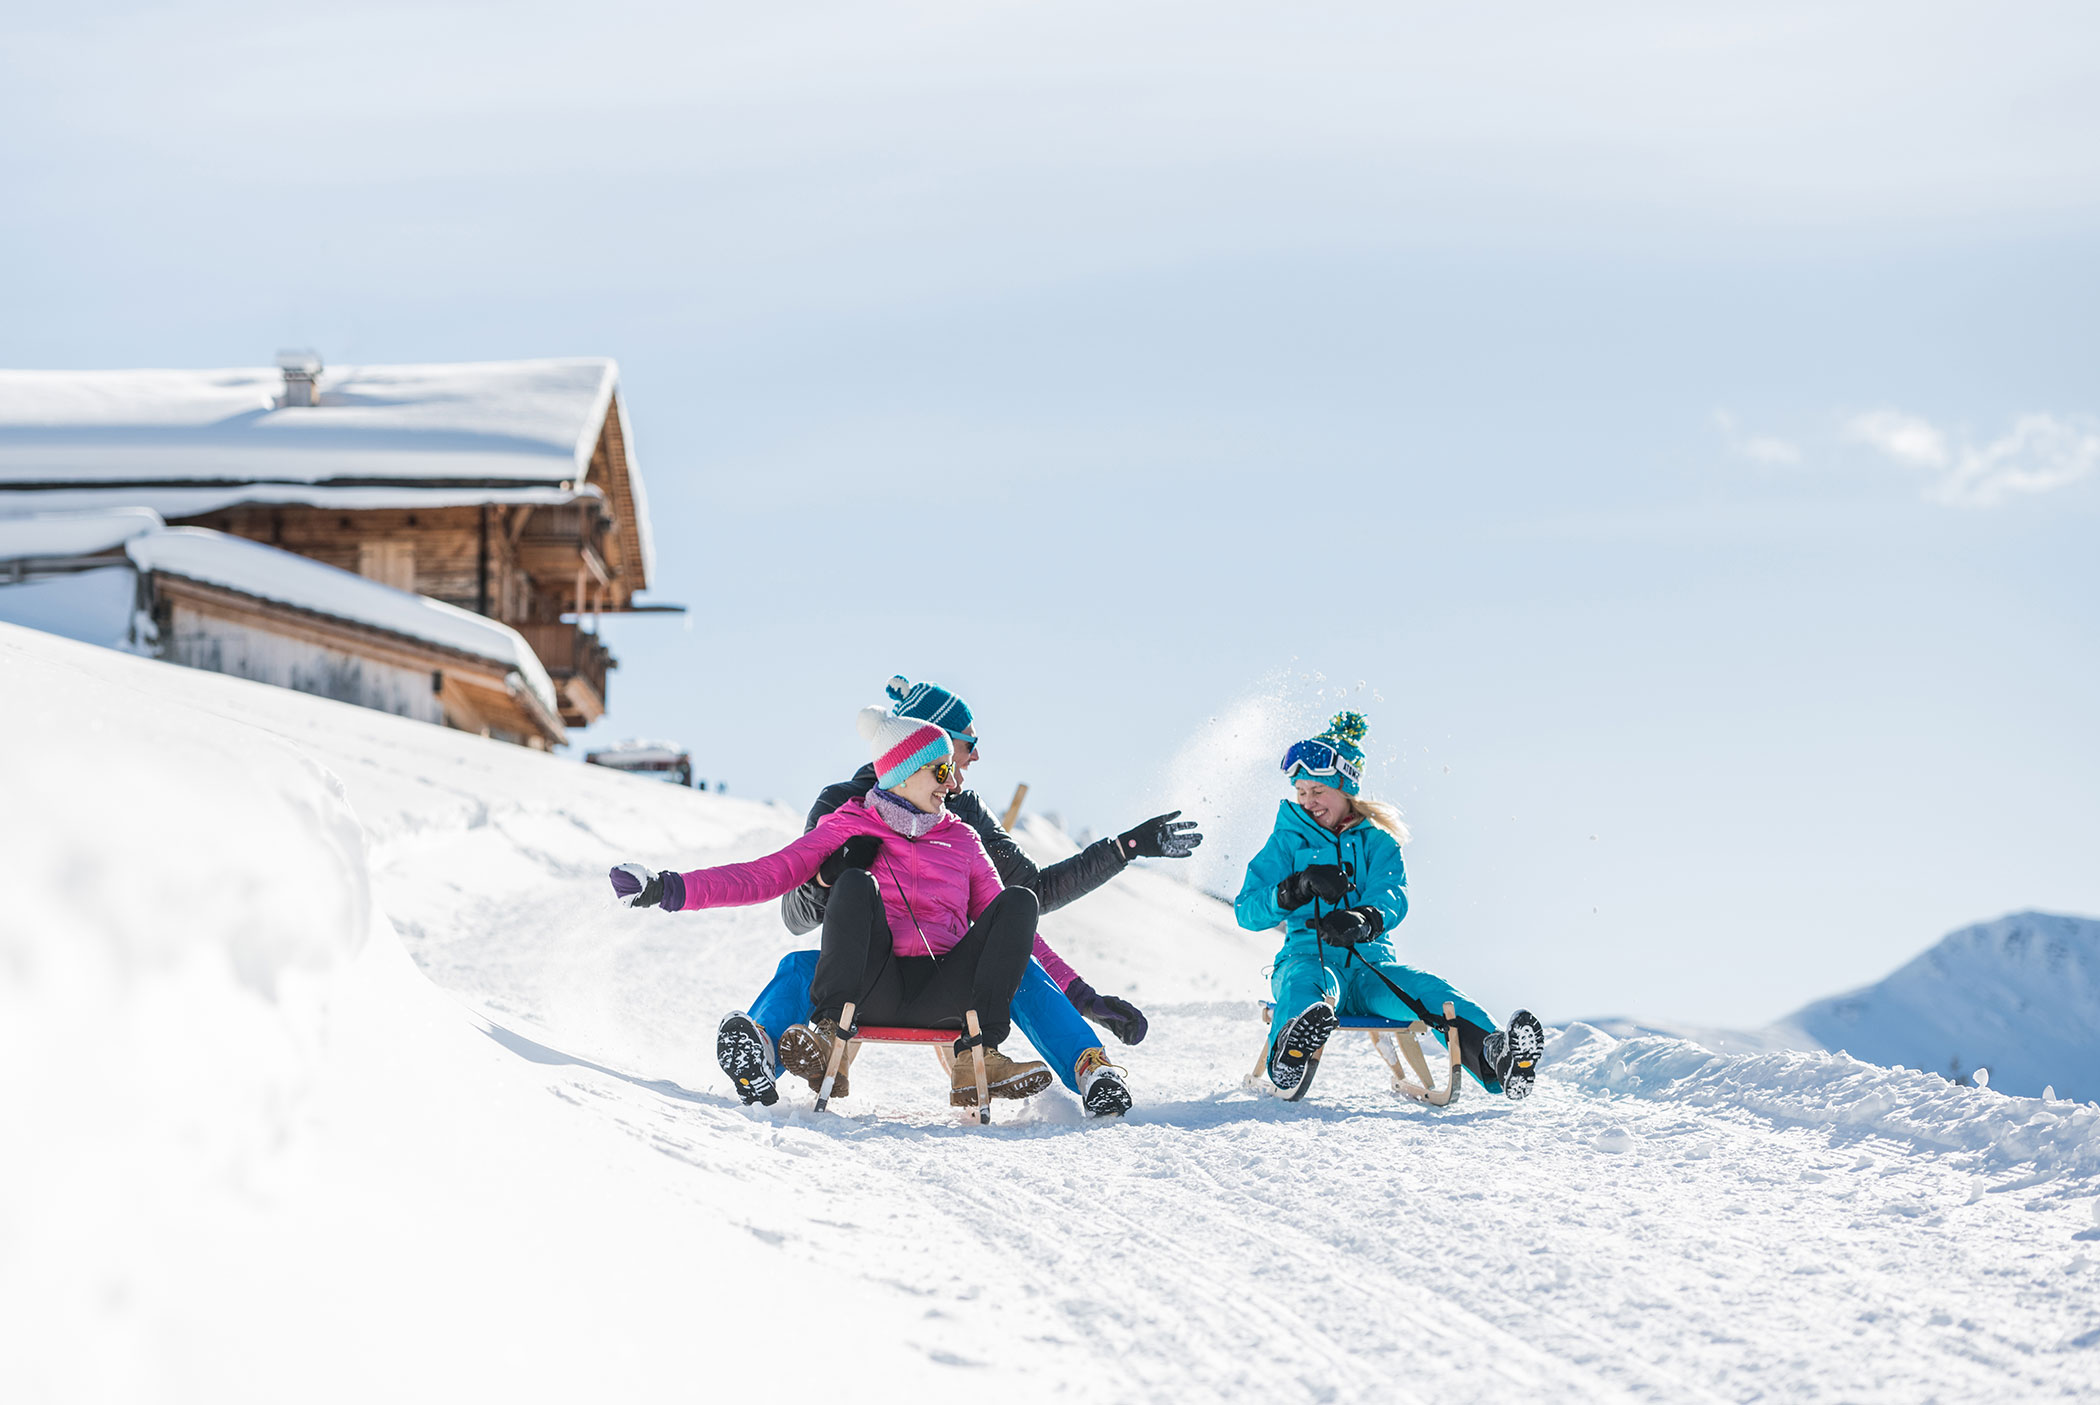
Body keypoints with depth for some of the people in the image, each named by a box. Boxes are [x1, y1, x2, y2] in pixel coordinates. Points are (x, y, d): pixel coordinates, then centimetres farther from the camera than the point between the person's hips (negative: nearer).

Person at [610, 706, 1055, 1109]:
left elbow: (1007, 922, 22)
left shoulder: (961, 840, 20)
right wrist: (672, 890, -7)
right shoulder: (851, 828, 12)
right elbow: (767, 875, 5)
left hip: (940, 998, 3)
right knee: (856, 883, -28)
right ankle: (828, 1034, -33)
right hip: (873, 989, -2)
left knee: (1019, 901, -19)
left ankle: (979, 1063, -27)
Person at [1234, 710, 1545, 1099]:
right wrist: (1299, 887, -18)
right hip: (1308, 958, -2)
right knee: (1309, 984, -40)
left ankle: (1494, 1059, -58)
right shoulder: (1289, 840, 13)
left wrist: (1364, 919, -32)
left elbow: (1392, 897, -7)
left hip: (1371, 965, 2)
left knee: (1429, 993, -30)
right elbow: (1247, 910, 2)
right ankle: (1289, 1054, -75)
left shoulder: (1378, 841, 14)